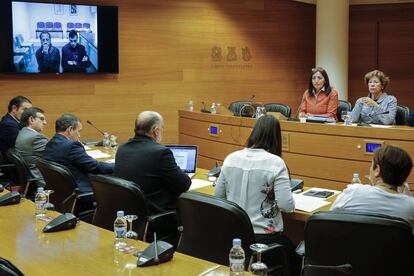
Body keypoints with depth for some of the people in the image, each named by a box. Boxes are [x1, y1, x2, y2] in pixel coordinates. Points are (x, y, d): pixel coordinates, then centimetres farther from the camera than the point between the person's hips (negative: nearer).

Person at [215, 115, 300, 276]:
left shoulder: (231, 158, -1)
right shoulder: (275, 163, -15)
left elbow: (218, 195, 8)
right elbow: (286, 205, -17)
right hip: (264, 237, -5)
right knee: (294, 261, 24)